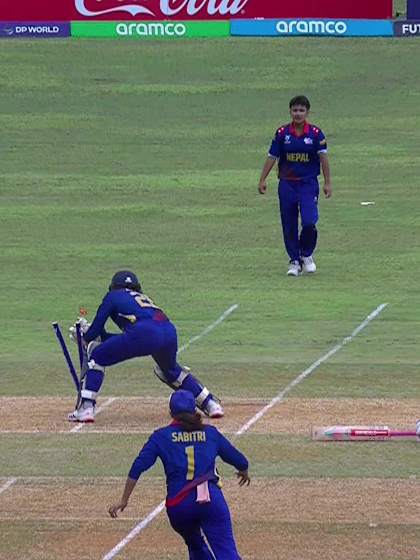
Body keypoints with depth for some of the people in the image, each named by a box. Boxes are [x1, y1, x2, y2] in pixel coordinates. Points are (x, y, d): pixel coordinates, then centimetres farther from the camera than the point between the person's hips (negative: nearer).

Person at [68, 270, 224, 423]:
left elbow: (96, 328, 19)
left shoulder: (113, 296, 24)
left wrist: (86, 337, 41)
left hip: (144, 333, -6)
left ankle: (85, 409, -1)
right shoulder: (144, 298, 39)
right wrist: (99, 335, 49)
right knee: (170, 370, 36)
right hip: (170, 333, 6)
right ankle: (211, 404, 33)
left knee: (97, 357, 11)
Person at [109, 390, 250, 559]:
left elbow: (138, 468, 1)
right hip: (212, 498, -1)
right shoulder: (210, 433, 15)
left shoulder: (161, 436, 11)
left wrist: (123, 501, 5)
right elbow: (240, 461, 22)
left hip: (178, 505, 1)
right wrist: (244, 472, 46)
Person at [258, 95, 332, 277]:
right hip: (287, 184, 2)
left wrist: (327, 183, -13)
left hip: (308, 183, -2)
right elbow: (272, 157, 4)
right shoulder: (282, 133, 0)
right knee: (289, 225, 4)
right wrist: (262, 180, 1)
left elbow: (323, 158, -7)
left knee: (309, 223, -14)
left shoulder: (315, 133, -4)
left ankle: (307, 255, 11)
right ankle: (294, 260, 19)